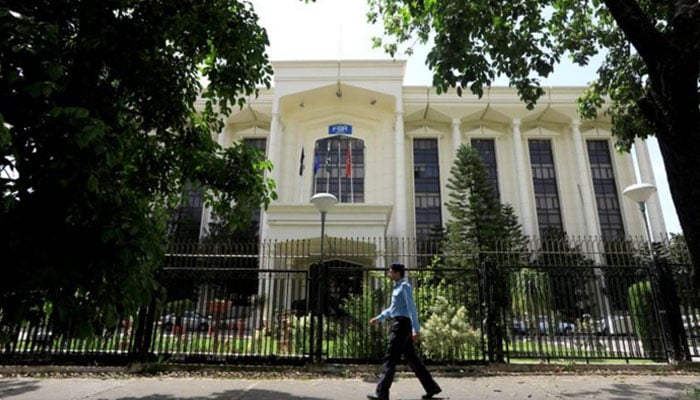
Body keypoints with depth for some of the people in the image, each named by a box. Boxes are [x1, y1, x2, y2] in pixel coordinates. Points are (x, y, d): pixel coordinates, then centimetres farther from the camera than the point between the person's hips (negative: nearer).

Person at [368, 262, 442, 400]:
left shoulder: (405, 286, -10)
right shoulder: (398, 287, 19)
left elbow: (412, 308, -17)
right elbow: (393, 309, 27)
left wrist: (416, 329, -21)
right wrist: (378, 318, 26)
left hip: (402, 324, -10)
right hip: (398, 324, 10)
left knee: (390, 358, -6)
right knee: (412, 358, 12)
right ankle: (432, 387, 19)